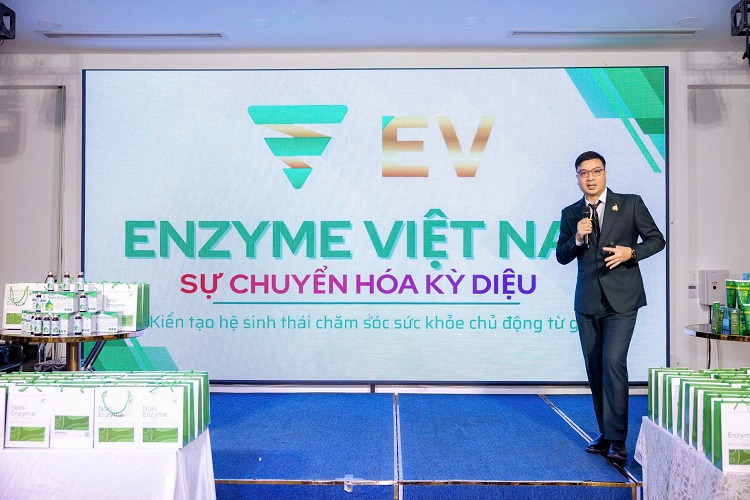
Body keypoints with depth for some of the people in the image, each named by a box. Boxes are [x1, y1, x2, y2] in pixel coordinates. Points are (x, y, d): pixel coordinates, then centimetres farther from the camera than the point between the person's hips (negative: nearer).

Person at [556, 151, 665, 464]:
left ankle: (617, 440, -7)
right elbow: (561, 256, 9)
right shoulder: (570, 214, 9)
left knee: (613, 362, -15)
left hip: (621, 300, -4)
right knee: (595, 369, 9)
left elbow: (657, 239, 5)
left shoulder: (630, 204, 1)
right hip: (587, 302, 4)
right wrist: (577, 239, -11)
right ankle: (605, 434, 22)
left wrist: (631, 252, -14)